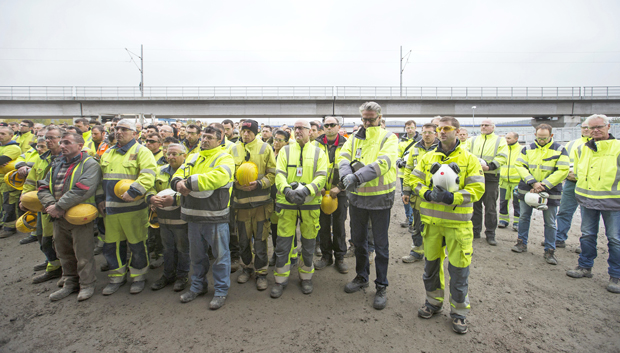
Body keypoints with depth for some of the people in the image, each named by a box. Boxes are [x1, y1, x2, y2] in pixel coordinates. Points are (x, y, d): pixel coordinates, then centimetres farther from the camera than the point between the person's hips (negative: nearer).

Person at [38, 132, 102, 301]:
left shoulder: (90, 164, -9)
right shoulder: (57, 165, 16)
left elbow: (82, 190, -23)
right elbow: (43, 188, 9)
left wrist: (59, 206, -21)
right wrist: (50, 205, -10)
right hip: (58, 218, 8)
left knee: (83, 253, 0)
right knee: (64, 252, 17)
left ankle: (87, 284, 16)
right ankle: (70, 283, 32)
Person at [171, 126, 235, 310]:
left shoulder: (224, 158, -6)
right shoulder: (193, 158, 16)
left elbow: (217, 177, -25)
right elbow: (178, 175, 9)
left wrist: (189, 182, -25)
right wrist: (178, 182, -16)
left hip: (215, 216, -6)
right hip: (193, 215, 6)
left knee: (220, 254, 4)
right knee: (196, 254, 19)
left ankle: (221, 290, 19)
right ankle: (198, 286, 36)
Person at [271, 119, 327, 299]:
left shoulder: (318, 152, 6)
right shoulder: (285, 150, 8)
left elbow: (321, 177, -5)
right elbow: (279, 174, -3)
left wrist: (306, 190, -23)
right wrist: (286, 189, -24)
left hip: (310, 204, 0)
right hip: (287, 203, 0)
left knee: (309, 243, 10)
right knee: (283, 243, 3)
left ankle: (306, 277, 30)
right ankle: (281, 279, 19)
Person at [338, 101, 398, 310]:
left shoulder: (388, 138, -6)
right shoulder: (354, 138, 8)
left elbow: (383, 163, -22)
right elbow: (343, 158, -6)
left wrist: (358, 176, -33)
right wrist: (346, 176, -28)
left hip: (380, 198, -4)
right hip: (357, 197, 5)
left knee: (381, 245, 6)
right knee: (358, 240, 18)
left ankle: (381, 286, 21)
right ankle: (361, 277, 37)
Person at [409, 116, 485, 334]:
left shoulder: (469, 159, -1)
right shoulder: (428, 157, 8)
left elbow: (477, 189, -7)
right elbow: (415, 179, 7)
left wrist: (451, 197, -22)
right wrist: (428, 193, -12)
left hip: (457, 221, -3)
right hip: (431, 220, 3)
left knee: (458, 267, 3)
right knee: (431, 262, 14)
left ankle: (459, 311, 21)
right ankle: (433, 301, 34)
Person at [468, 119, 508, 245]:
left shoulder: (500, 141, 6)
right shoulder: (473, 140, 15)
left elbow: (502, 157, -5)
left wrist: (489, 166, -19)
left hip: (491, 177, -2)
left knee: (491, 207, 2)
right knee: (475, 205, 8)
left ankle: (490, 234, 12)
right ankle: (475, 231, 19)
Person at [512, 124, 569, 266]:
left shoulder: (559, 150, -2)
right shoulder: (528, 149, 4)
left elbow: (563, 171, -9)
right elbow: (520, 166, -4)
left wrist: (544, 185, -16)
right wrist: (533, 182, -16)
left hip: (550, 192, -2)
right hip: (527, 189, 2)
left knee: (550, 223, 3)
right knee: (524, 217, 11)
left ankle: (550, 251, 15)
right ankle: (522, 243, 25)